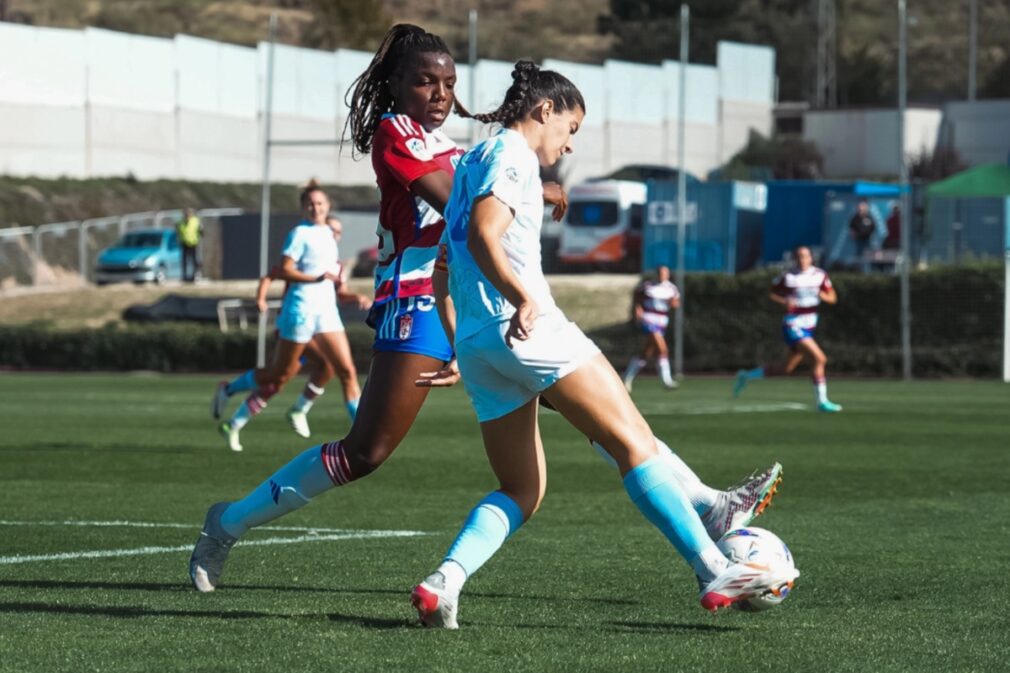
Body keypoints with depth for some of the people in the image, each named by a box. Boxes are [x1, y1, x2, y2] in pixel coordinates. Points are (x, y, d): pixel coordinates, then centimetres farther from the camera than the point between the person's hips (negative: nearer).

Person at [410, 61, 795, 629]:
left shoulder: (474, 159, 25)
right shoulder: (514, 153, -3)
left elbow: (459, 243, 28)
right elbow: (483, 236, -18)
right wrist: (522, 299, -31)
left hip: (474, 344, 10)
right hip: (528, 327, -10)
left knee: (522, 491, 10)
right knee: (635, 443, -9)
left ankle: (444, 582, -11)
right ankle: (716, 572, -15)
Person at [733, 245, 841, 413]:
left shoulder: (820, 275, 4)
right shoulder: (787, 277, -8)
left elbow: (832, 298, 8)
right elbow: (771, 293, 4)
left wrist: (822, 295, -15)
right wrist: (784, 301, -16)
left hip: (809, 326, 6)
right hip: (793, 325, -6)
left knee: (787, 369, 14)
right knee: (819, 358, -20)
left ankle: (746, 376, 34)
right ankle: (822, 401, -11)